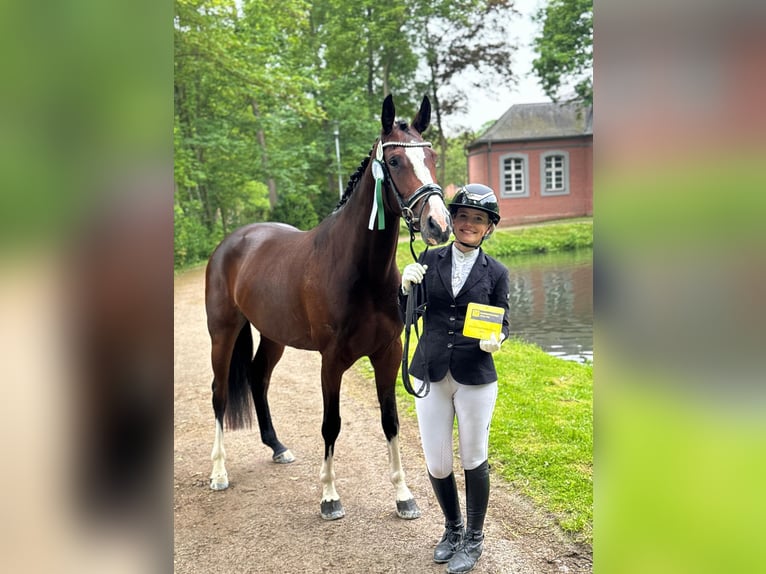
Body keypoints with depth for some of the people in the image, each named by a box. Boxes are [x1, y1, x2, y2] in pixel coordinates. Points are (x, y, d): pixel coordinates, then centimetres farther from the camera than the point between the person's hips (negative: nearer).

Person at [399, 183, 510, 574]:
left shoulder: (496, 273, -1)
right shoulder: (429, 259, 3)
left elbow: (502, 325, 3)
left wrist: (494, 340, -19)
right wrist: (406, 287, -16)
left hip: (476, 378, -2)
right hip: (430, 375, 2)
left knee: (473, 460, 11)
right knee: (436, 464, 10)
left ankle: (474, 538, 31)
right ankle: (452, 528, 37)